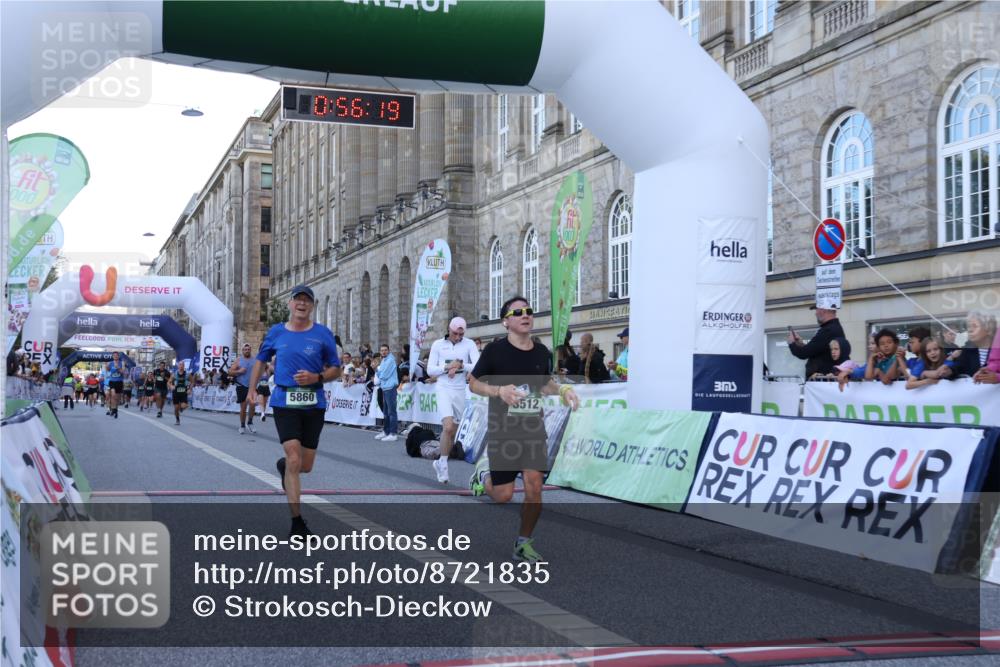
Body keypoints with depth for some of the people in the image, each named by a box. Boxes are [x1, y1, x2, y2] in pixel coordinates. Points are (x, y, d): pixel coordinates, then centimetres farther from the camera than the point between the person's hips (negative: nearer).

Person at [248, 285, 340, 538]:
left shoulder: (323, 334, 2)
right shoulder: (276, 332, 6)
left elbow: (335, 369, 6)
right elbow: (261, 360, 21)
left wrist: (316, 378, -13)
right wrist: (252, 389, 11)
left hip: (314, 404, 1)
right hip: (285, 402, -1)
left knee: (305, 466, 9)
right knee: (294, 460, -13)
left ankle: (283, 465, 47)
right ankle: (297, 522, -7)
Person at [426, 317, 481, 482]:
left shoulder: (469, 344, 2)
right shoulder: (438, 344, 3)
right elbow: (430, 370, 1)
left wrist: (460, 366, -18)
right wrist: (448, 366, -13)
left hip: (460, 390, 2)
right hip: (443, 389, -2)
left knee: (453, 431, 7)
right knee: (448, 427, -19)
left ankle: (440, 463, 24)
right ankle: (443, 464, -5)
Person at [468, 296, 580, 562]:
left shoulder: (542, 353, 4)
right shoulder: (495, 350, -9)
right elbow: (473, 383, -3)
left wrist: (562, 389, 0)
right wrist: (499, 390, -21)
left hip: (533, 430, 3)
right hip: (502, 431, -3)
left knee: (534, 487, -7)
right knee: (503, 495, -1)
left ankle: (523, 543, 14)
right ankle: (483, 472, 35)